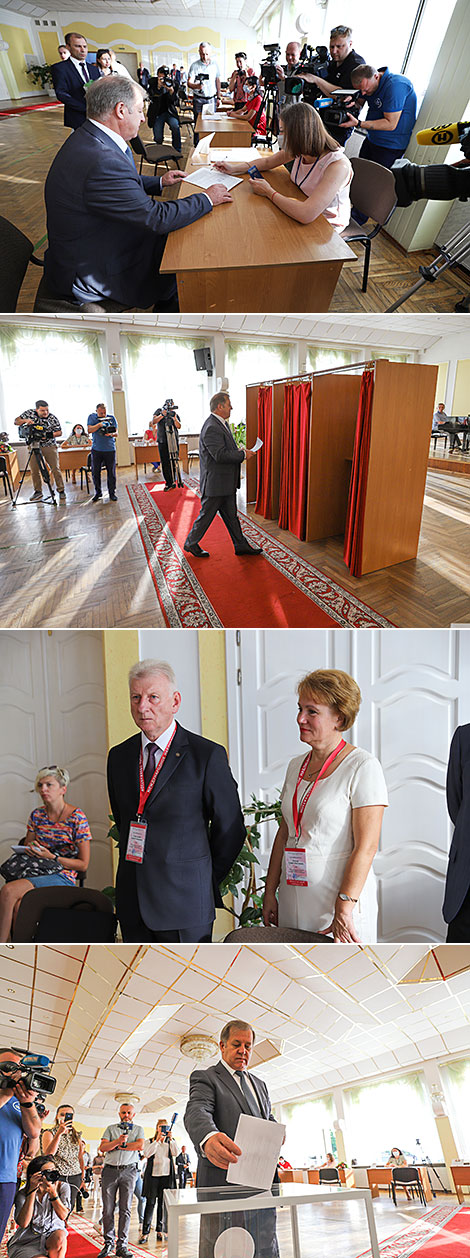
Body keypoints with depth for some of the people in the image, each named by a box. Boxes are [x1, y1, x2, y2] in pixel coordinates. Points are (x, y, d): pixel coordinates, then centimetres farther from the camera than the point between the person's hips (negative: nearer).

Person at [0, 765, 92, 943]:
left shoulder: (77, 817, -4)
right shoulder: (37, 815, 11)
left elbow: (83, 865, -2)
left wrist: (52, 857, -14)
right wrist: (29, 850, -2)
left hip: (63, 878, -5)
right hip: (35, 873, 5)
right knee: (18, 905, -31)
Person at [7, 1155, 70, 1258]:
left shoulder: (62, 1187, -7)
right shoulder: (23, 1194, -10)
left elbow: (63, 1216, -18)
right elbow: (23, 1223, -24)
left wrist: (53, 1193, -32)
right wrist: (32, 1191, -29)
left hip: (52, 1235, 2)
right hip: (26, 1243, -2)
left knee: (60, 1237, -32)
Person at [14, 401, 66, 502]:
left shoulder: (53, 418, -11)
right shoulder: (30, 413, -6)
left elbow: (59, 432, -4)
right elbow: (16, 422, 0)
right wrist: (25, 420, -20)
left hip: (49, 446, -2)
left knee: (55, 469, -4)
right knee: (34, 470, 3)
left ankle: (61, 490, 7)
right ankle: (37, 491, 15)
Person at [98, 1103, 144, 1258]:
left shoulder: (138, 1129, 12)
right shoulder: (111, 1128, 13)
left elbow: (140, 1146, -6)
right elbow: (102, 1148, 1)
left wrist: (118, 1146, -4)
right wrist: (118, 1141, -14)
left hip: (128, 1170, -1)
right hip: (110, 1169, 1)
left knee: (125, 1209, -1)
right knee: (108, 1209, 0)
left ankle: (122, 1245, 5)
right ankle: (108, 1242, 12)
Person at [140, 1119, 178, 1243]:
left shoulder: (171, 1142, 11)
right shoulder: (149, 1142, 7)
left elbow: (176, 1153, -5)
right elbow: (147, 1154, -11)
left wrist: (170, 1139, -12)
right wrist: (157, 1140, -14)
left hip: (167, 1175, 2)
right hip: (152, 1175, -2)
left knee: (163, 1203, 5)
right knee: (150, 1203, -3)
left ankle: (160, 1230, 15)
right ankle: (145, 1232, 3)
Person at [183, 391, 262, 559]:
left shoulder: (222, 424, 12)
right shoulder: (211, 428, -21)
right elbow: (220, 455, -27)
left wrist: (239, 451, 6)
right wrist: (243, 454, -18)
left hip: (227, 482, 10)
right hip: (215, 482, -10)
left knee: (231, 516, 16)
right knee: (206, 515, 4)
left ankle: (241, 545, 23)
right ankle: (191, 543, 19)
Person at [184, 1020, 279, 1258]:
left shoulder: (259, 1084, 21)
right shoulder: (205, 1078, -2)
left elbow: (270, 1120, 23)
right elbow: (196, 1112, -20)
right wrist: (208, 1138, -44)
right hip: (223, 1182, -6)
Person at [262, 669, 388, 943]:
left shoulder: (363, 766, -12)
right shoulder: (296, 766, 8)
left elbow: (366, 846, -16)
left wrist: (345, 908, -19)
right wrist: (270, 892, 10)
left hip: (341, 902, -6)